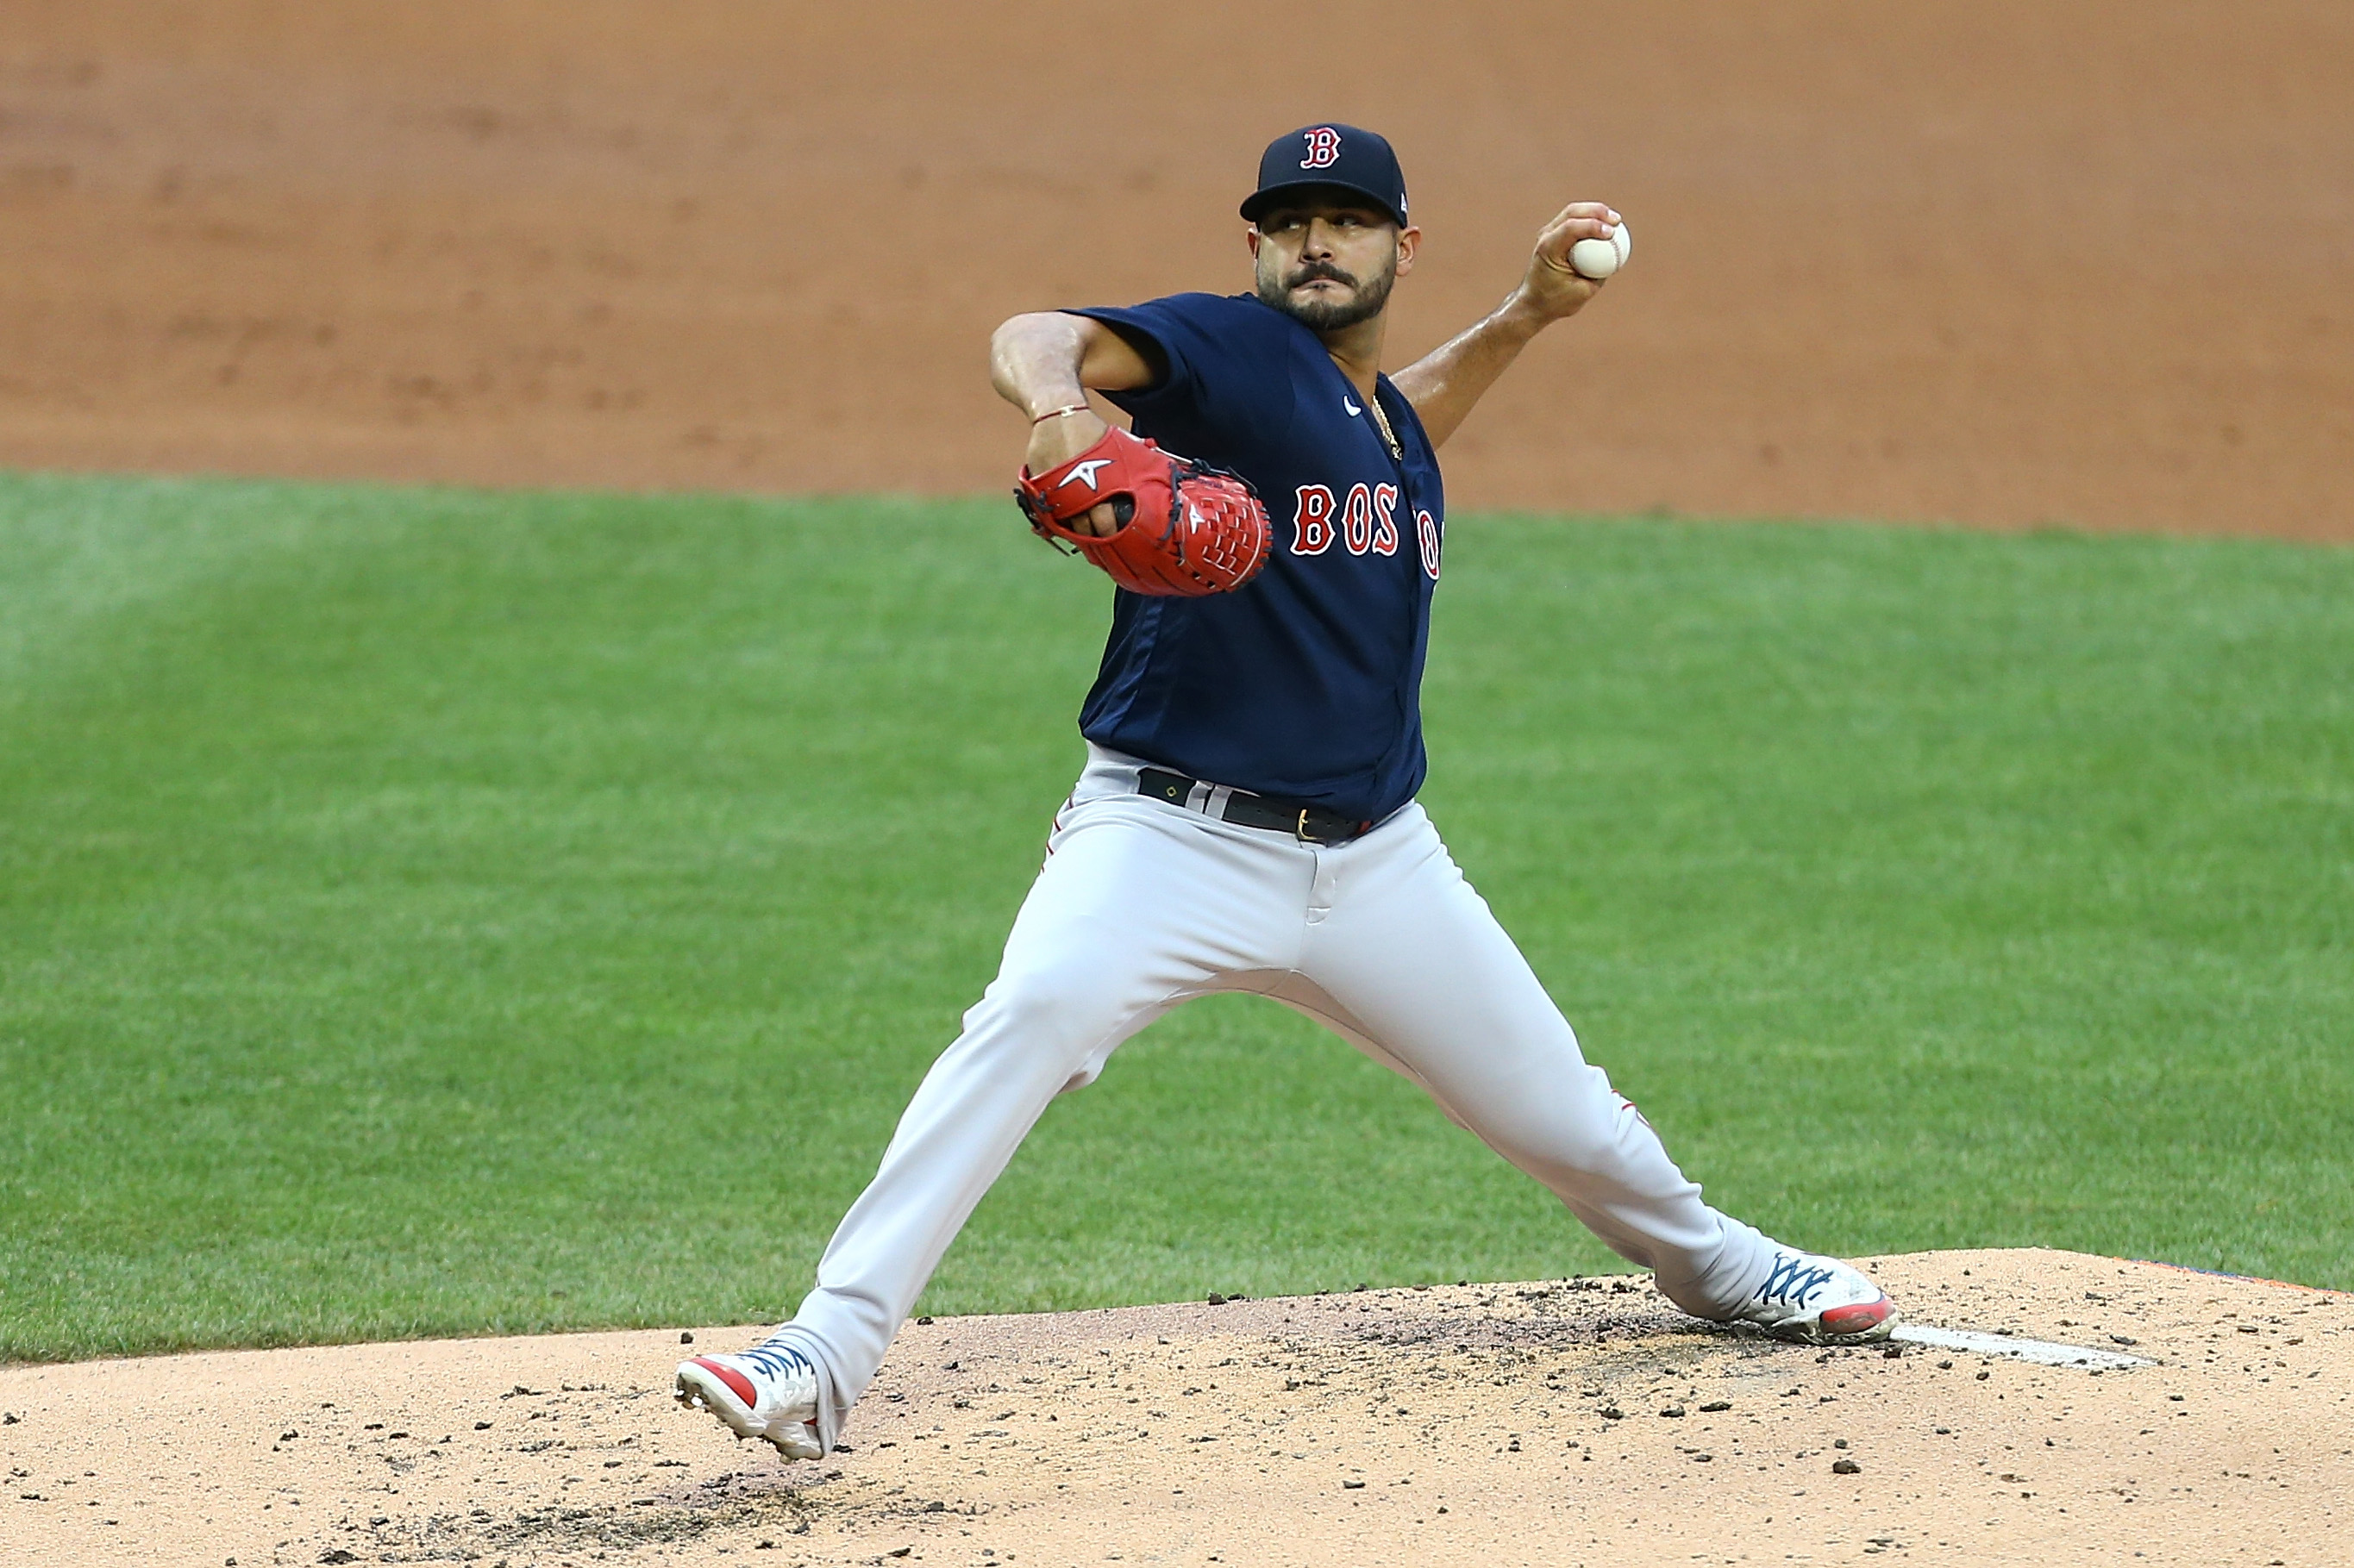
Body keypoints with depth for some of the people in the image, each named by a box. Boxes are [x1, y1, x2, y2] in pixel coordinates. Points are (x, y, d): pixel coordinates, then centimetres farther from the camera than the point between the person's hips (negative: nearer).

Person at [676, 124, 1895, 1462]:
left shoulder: (1391, 419, 16)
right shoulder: (1229, 352, -5)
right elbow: (1037, 339, -23)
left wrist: (1530, 314, 30)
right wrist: (1056, 410, -46)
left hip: (1377, 865, 6)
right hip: (1174, 837, -6)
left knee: (1558, 1108, 12)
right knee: (1031, 1015, -33)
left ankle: (1710, 1261, 45)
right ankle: (826, 1359, -36)